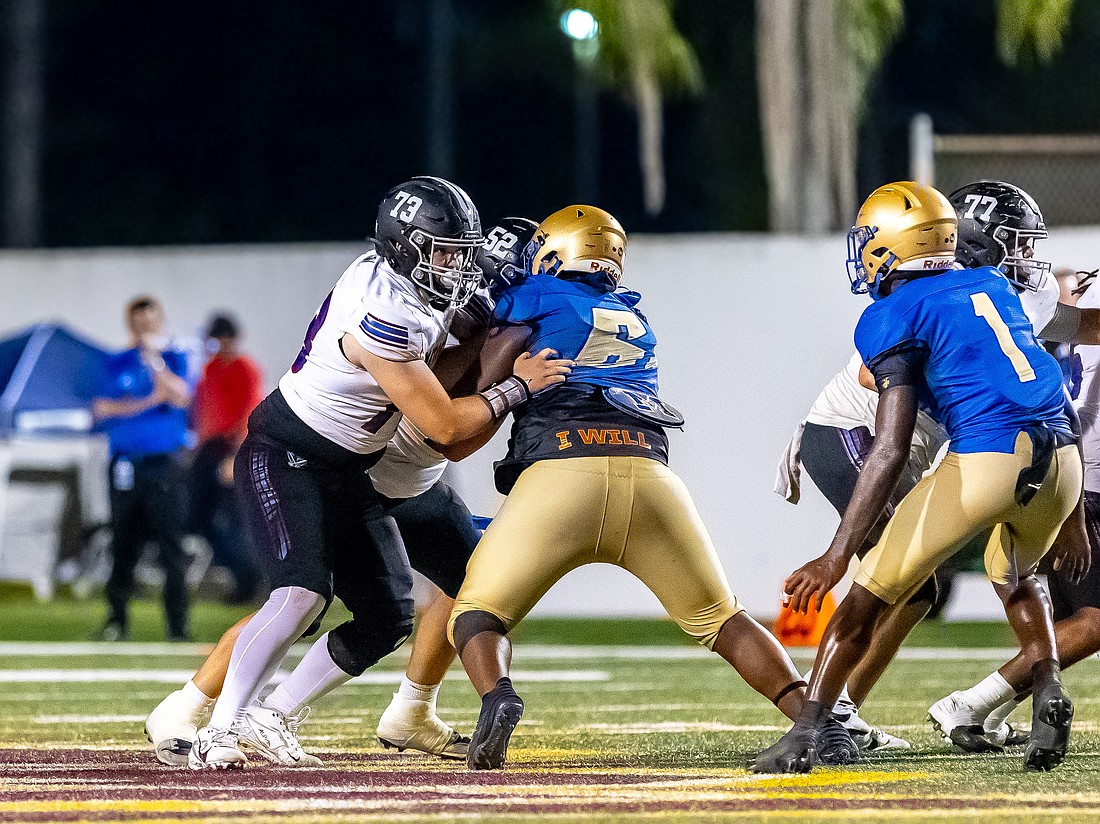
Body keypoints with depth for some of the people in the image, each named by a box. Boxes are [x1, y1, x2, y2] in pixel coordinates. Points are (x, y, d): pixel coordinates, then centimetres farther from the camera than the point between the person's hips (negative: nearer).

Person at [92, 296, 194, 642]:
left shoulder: (175, 360, 8)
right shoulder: (116, 365, 13)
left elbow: (179, 397, -10)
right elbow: (101, 409, 1)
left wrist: (154, 359, -14)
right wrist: (147, 403, -8)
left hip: (165, 463, -2)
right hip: (124, 466, 2)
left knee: (171, 546, -8)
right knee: (123, 546, 3)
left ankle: (178, 627, -8)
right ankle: (117, 621, 11)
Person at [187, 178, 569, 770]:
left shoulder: (407, 283, -2)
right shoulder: (382, 320, -29)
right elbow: (445, 425, -22)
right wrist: (517, 387, -14)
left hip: (346, 473, 10)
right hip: (283, 455, -9)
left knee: (388, 619, 3)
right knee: (302, 594, -29)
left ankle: (271, 718, 12)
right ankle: (218, 734, -24)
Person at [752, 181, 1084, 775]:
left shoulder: (895, 316, 0)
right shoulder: (993, 288, 21)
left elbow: (891, 449, -10)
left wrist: (836, 558, -12)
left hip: (986, 460, -6)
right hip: (1060, 454, 6)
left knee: (867, 596, 6)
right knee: (1013, 576, 34)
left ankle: (805, 735, -1)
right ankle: (1048, 695, 9)